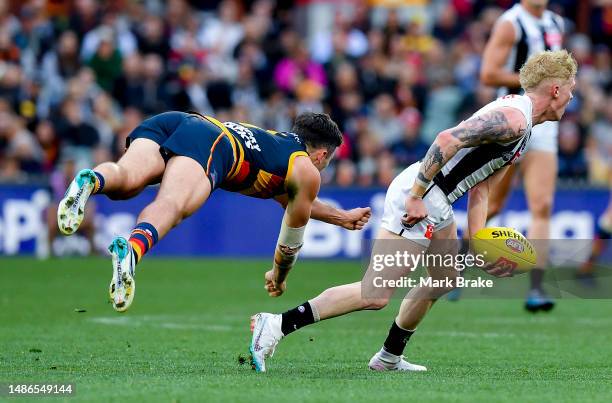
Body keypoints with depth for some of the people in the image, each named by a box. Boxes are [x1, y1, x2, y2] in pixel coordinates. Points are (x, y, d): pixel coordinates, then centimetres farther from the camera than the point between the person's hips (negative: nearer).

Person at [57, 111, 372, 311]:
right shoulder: (307, 170, 26)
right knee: (170, 205, -33)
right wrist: (278, 278, 54)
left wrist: (341, 217, 76)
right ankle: (130, 250, -63)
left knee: (124, 181, -23)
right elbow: (292, 237, 35)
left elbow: (293, 199, 66)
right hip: (209, 143, -6)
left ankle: (91, 181, -57)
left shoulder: (276, 142, 47)